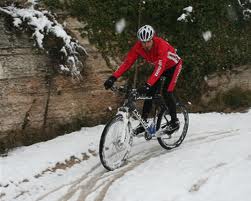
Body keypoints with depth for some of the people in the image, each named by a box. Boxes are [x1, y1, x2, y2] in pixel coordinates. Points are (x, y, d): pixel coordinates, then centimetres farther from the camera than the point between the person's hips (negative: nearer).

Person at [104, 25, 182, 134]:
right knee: (150, 92, -6)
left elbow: (160, 67, -48)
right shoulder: (138, 47, -23)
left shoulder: (161, 45, -39)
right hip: (159, 67, 5)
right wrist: (113, 77, -37)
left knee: (167, 92, -18)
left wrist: (148, 84, -58)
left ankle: (175, 121, -4)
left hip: (173, 66, -5)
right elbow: (127, 62, -25)